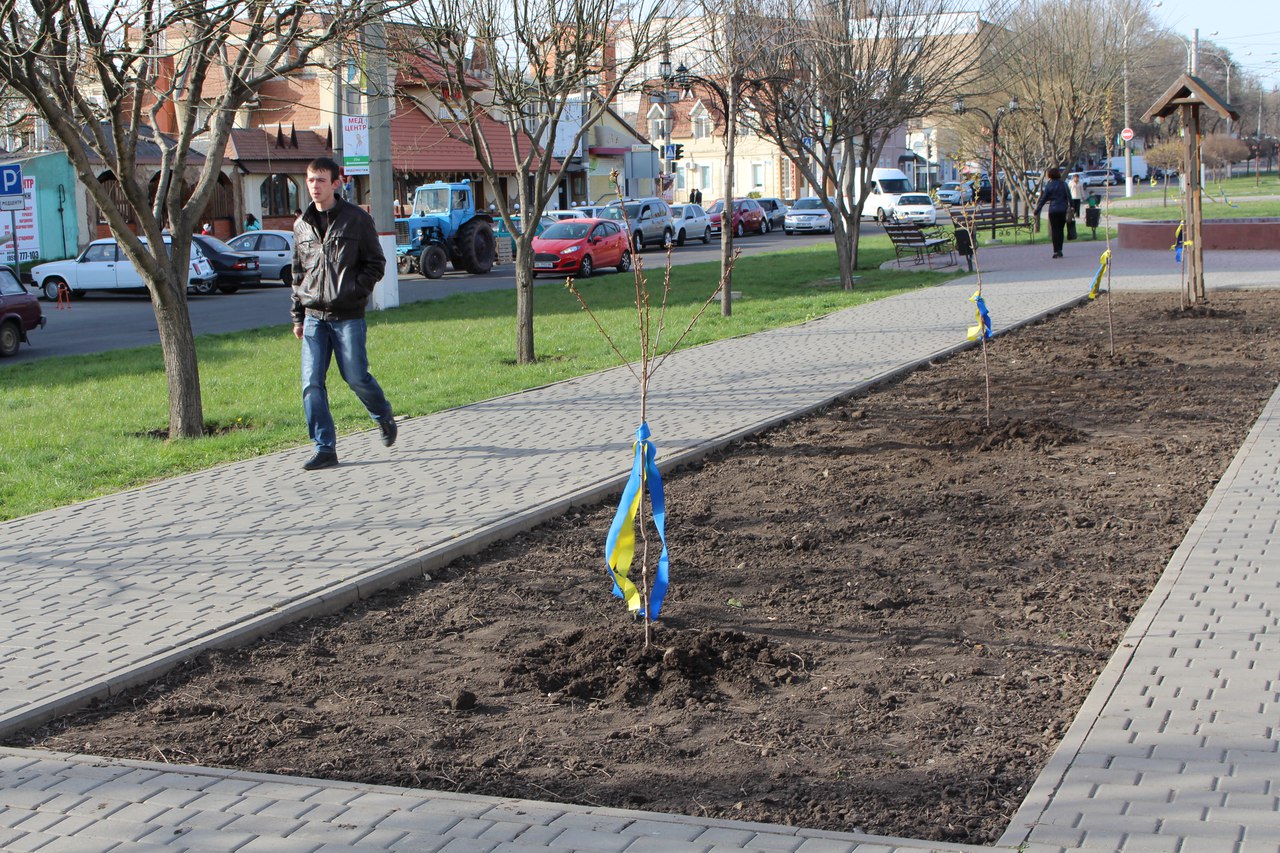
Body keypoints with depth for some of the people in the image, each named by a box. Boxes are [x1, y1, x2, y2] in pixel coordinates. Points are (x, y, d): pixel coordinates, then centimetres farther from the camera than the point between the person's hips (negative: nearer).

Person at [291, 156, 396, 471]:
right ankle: (325, 449, 1)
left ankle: (384, 416, 32)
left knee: (356, 377, 2)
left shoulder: (357, 219, -2)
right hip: (314, 315, 4)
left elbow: (376, 263, 1)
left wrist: (353, 291, -14)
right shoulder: (302, 224, 10)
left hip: (348, 315, -4)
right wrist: (297, 316, 14)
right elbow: (298, 273, 18)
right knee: (311, 384, -5)